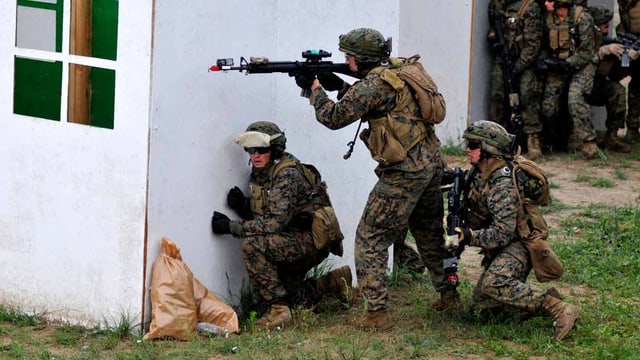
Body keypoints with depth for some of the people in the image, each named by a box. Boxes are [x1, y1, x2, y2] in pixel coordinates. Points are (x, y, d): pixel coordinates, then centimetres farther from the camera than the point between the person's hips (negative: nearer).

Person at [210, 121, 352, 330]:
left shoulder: (288, 174, -22)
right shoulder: (259, 174, 6)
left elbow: (275, 222, -30)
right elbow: (258, 216, 10)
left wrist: (231, 227, -28)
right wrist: (242, 206, -12)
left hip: (312, 241, -10)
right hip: (294, 244, 10)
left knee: (252, 244, -30)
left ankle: (278, 308, -25)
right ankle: (335, 283, 29)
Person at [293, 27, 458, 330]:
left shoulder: (374, 84, -15)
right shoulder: (399, 71, 12)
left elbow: (334, 117, -10)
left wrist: (314, 86, 2)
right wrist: (341, 86, 13)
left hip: (405, 173, -9)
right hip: (431, 162, 9)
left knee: (371, 238, -3)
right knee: (429, 233, 25)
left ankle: (376, 313, -6)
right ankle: (449, 296, 35)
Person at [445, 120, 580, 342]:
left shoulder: (503, 184, -24)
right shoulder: (478, 174, 6)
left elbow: (503, 234, -29)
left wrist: (465, 237, -29)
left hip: (517, 246, -10)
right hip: (498, 251, 10)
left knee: (493, 284, -38)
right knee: (479, 309, 5)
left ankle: (558, 309, -37)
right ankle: (541, 303, 9)